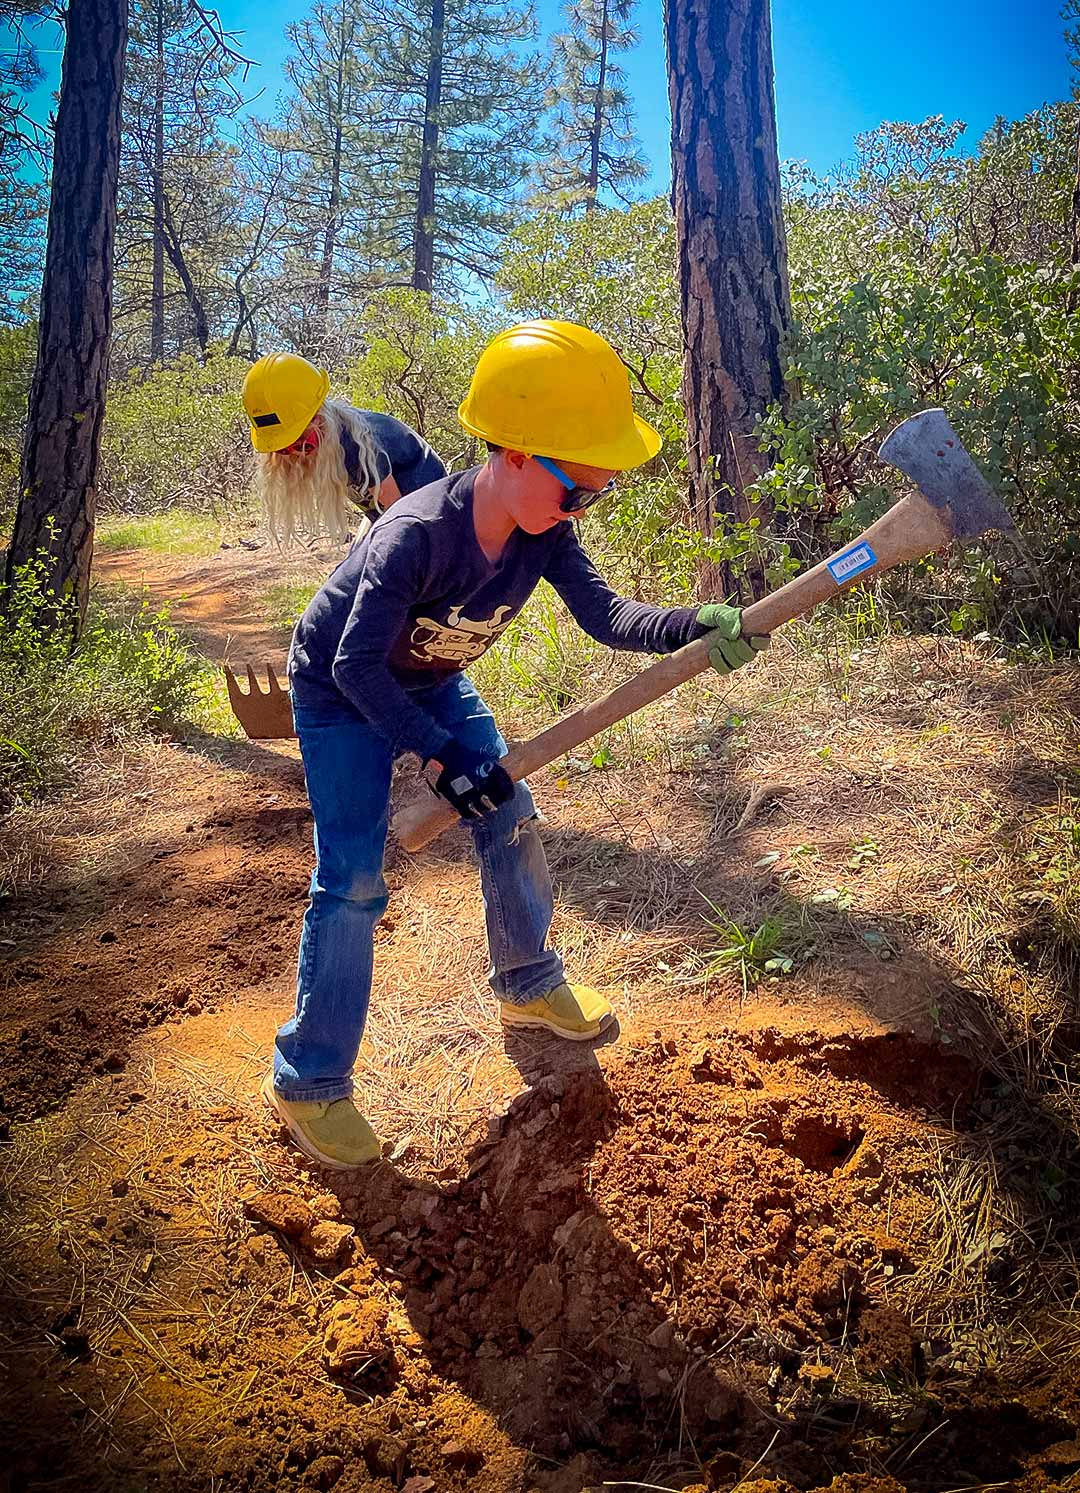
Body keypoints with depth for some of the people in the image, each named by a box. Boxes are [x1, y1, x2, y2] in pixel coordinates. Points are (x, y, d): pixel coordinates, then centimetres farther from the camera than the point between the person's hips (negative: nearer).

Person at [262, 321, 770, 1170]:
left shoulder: (544, 528, -17)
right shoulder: (417, 534, -37)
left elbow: (605, 614, -23)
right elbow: (356, 666, -34)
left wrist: (692, 627, -41)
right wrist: (441, 759, -35)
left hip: (433, 684, 7)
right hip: (340, 693, -7)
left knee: (511, 820, 7)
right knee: (353, 881, -13)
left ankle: (529, 987, 31)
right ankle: (309, 1082, 2)